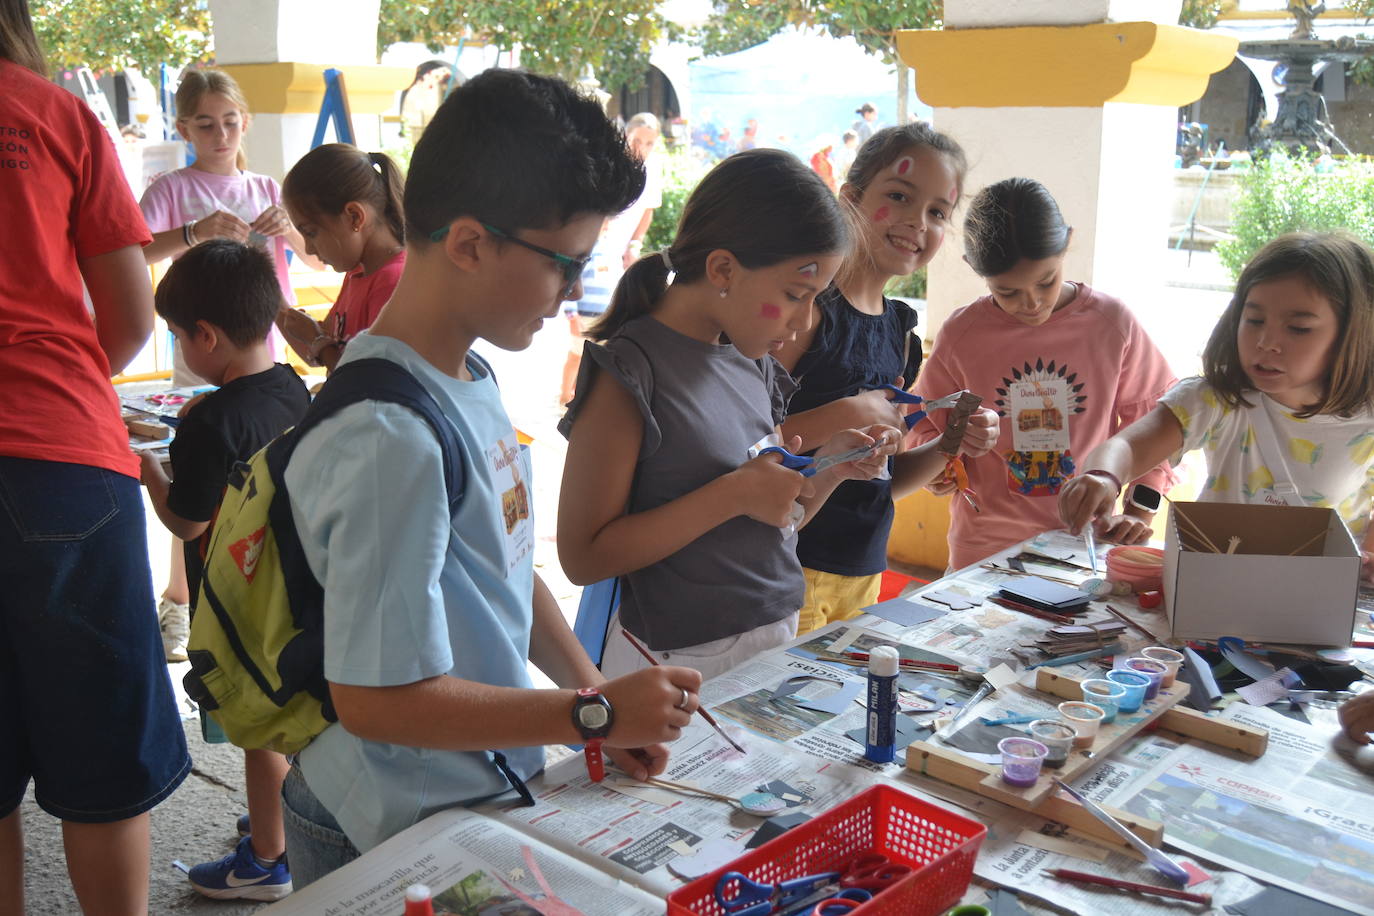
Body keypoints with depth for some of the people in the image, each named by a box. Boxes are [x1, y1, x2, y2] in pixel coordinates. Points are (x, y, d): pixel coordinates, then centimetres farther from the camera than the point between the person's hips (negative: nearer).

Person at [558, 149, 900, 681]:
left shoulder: (752, 359, 5)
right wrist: (733, 493, -23)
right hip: (682, 662, -7)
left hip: (777, 638, 7)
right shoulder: (628, 371, -16)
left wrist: (832, 466, -6)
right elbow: (582, 557, -19)